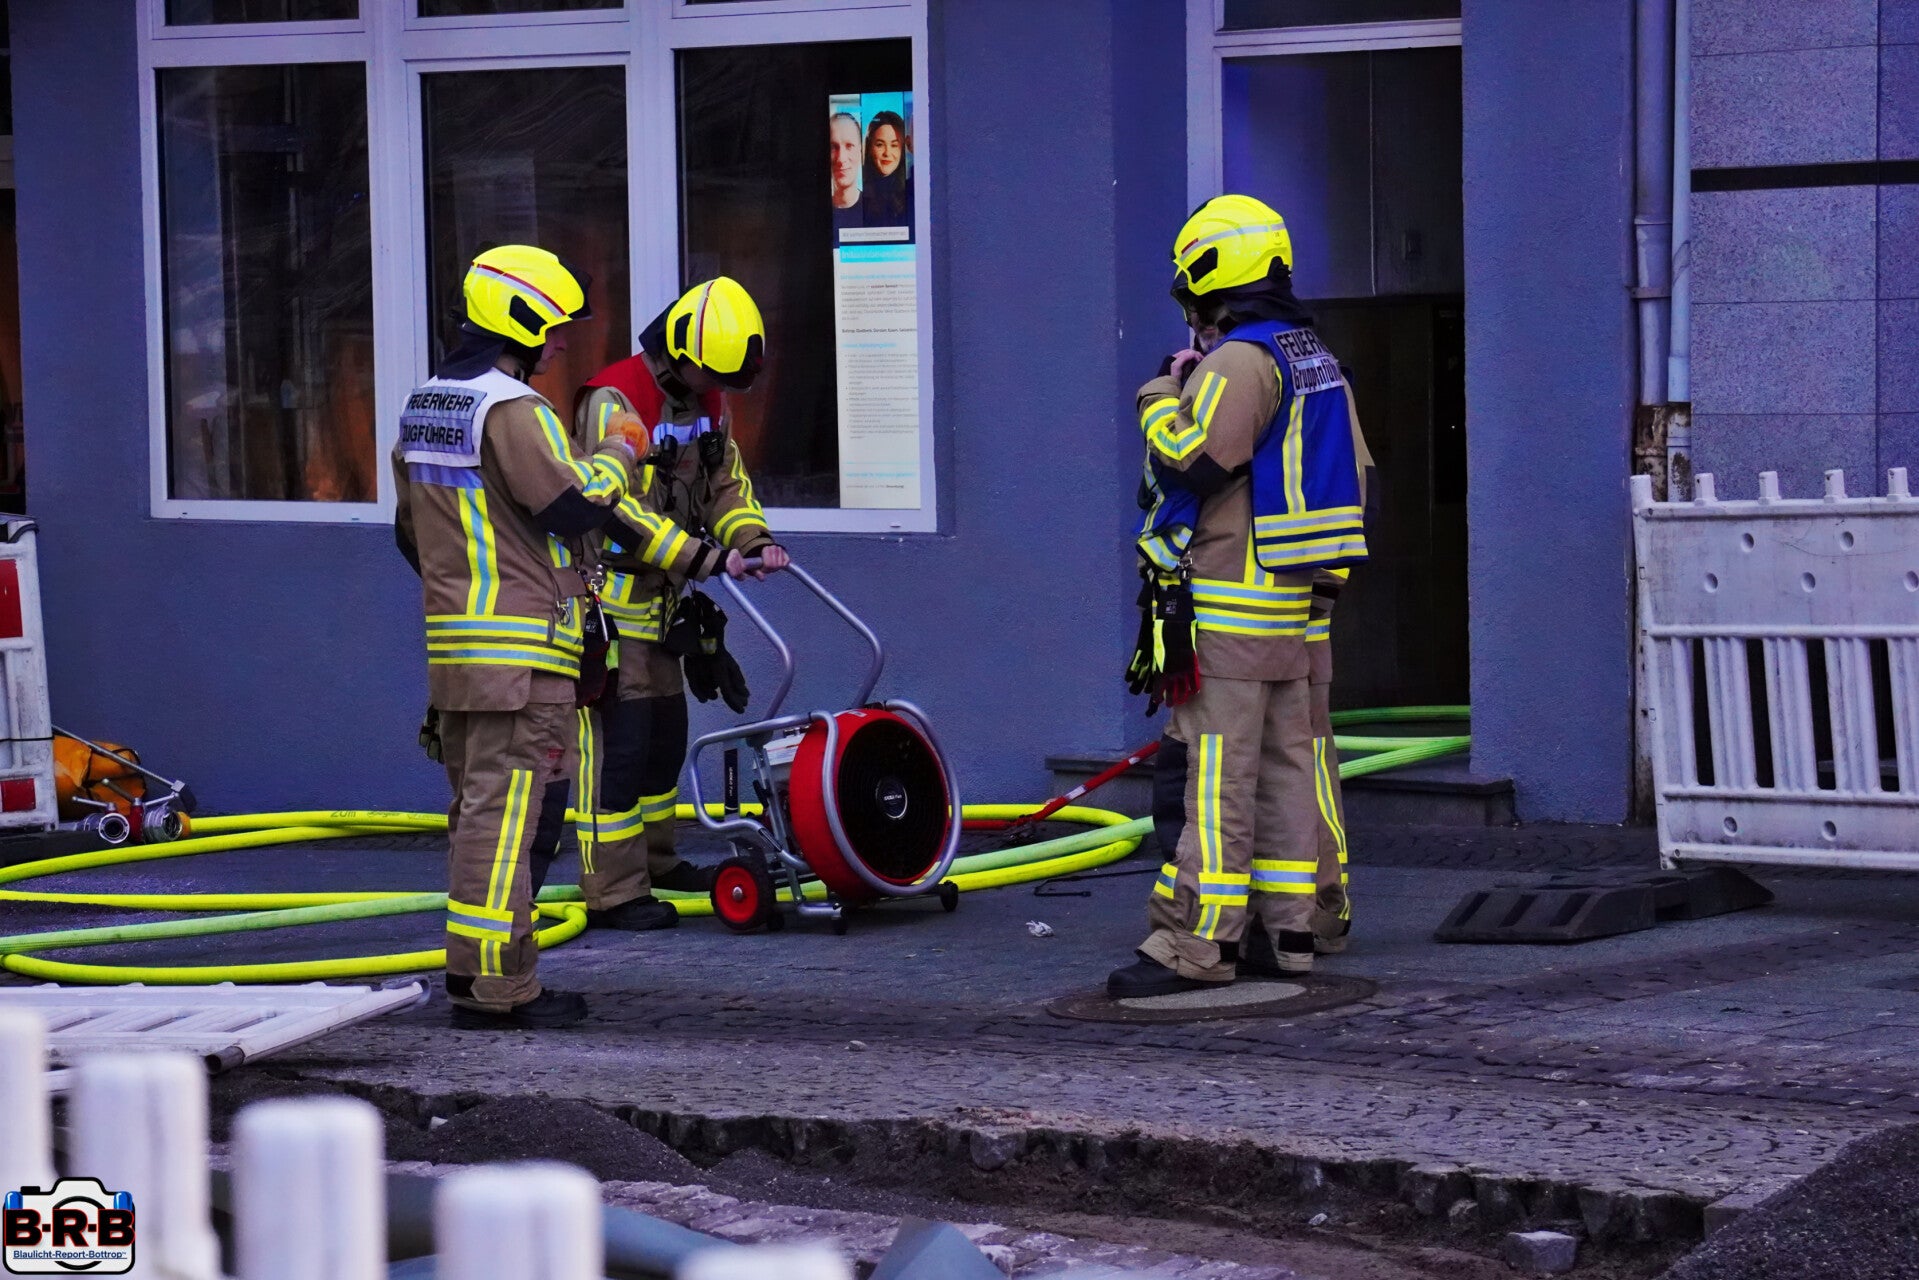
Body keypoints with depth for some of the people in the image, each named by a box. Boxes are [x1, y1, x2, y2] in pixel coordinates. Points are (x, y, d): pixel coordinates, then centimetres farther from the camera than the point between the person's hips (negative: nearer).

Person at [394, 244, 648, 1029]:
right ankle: (493, 986, -8)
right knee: (507, 811, -8)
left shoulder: (422, 411, 17)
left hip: (452, 645, 10)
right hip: (519, 654, -10)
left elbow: (412, 534, 24)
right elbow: (574, 505, -18)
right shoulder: (510, 411, -14)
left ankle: (475, 971, 19)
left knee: (479, 810, 14)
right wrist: (618, 454, -1)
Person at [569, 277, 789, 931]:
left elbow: (726, 481, 15)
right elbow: (616, 507, -26)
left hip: (661, 599, 9)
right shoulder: (614, 401, -20)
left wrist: (753, 539, -5)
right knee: (619, 741, -10)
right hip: (611, 599, -9)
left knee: (666, 733, 19)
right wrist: (700, 556, -28)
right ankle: (613, 892, -8)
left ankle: (653, 858, 34)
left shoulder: (707, 403, 8)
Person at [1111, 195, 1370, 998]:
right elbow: (1345, 470, 23)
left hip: (1227, 602, -10)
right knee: (1284, 765, 11)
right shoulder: (1313, 359, 17)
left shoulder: (1239, 361, -14)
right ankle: (1287, 934, 15)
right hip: (1292, 604, 10)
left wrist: (1160, 400, -2)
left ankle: (1195, 944, -12)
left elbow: (1194, 460, -19)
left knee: (1212, 776, -10)